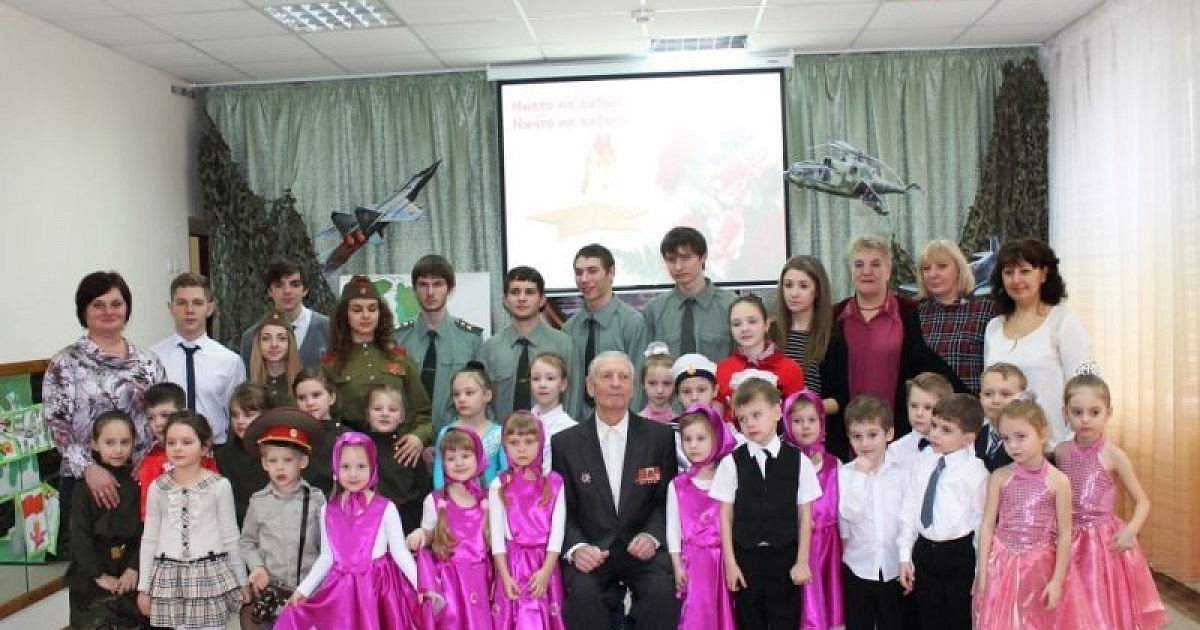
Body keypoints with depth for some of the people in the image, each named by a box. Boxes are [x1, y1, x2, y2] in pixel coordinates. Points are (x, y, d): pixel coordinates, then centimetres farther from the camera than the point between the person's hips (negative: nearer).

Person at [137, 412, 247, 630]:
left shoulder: (219, 485, -4)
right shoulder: (157, 487, 3)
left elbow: (230, 537, 2)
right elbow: (149, 539, 10)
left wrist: (241, 581, 6)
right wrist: (143, 587, 10)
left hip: (210, 574, -2)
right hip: (170, 576, 2)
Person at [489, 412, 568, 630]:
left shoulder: (554, 482, 0)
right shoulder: (499, 486, -1)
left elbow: (557, 530, -4)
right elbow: (497, 533, -3)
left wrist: (546, 570, -13)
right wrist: (505, 576, -10)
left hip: (544, 564, 1)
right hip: (512, 563, -1)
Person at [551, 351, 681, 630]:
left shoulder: (661, 436, 3)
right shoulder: (565, 443, 3)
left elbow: (667, 499, 6)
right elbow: (561, 510, 3)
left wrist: (652, 536, -12)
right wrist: (576, 547, -15)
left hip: (642, 547, 0)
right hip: (589, 550, 0)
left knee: (662, 591, -28)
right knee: (583, 593, -29)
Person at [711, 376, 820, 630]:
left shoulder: (798, 460, -3)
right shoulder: (731, 463, -3)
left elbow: (805, 514, 0)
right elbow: (726, 514, 0)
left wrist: (802, 561, -2)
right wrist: (730, 562, -3)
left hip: (785, 555, 0)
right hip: (746, 556, 1)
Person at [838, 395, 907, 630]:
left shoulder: (903, 470, -5)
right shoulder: (845, 473, -7)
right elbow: (849, 514, -18)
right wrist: (860, 475, -18)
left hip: (895, 568, 0)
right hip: (858, 568, 0)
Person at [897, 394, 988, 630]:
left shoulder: (975, 471, -13)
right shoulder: (922, 463, 0)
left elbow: (982, 520, -10)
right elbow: (908, 510, 5)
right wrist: (905, 557, 5)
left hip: (960, 554, -5)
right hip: (924, 550, 5)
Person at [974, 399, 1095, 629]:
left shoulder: (1058, 480, -7)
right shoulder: (999, 477, -4)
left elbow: (1064, 534, -4)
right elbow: (987, 524, -1)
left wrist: (1058, 581, -5)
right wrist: (983, 571, -2)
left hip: (1042, 566, -1)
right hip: (1003, 566, 1)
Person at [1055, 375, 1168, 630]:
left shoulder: (1114, 456, -10)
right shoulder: (1061, 452, -1)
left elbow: (1142, 501, -4)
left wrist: (1131, 529, -21)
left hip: (1106, 541, -2)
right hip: (1070, 541, 3)